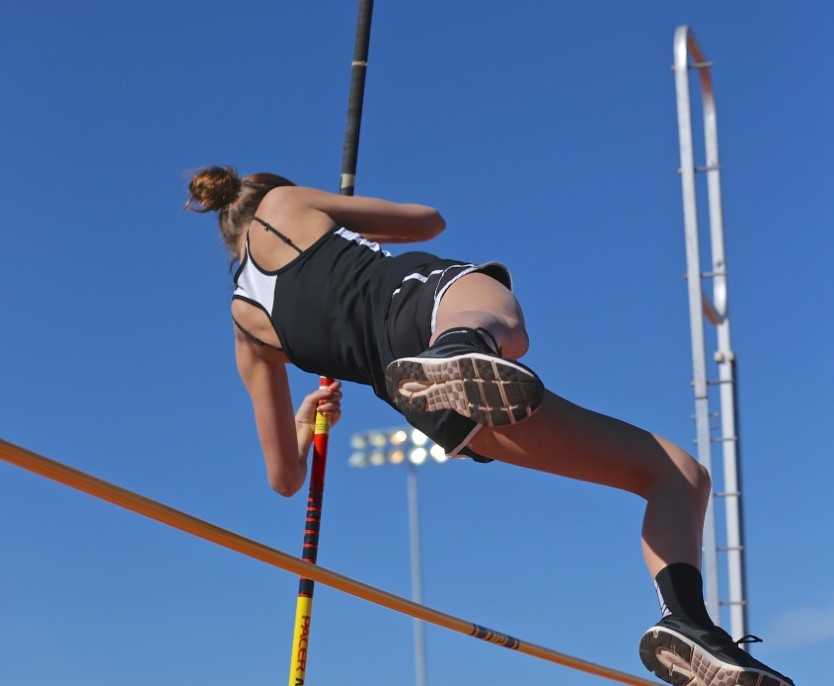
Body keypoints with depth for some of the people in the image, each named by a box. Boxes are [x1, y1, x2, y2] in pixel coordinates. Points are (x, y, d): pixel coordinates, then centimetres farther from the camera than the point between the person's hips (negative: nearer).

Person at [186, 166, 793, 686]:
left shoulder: (247, 324, 30)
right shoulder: (281, 203, 23)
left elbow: (284, 476, 33)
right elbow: (428, 219, 32)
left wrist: (308, 420, 56)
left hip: (438, 416, 3)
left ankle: (688, 626, -26)